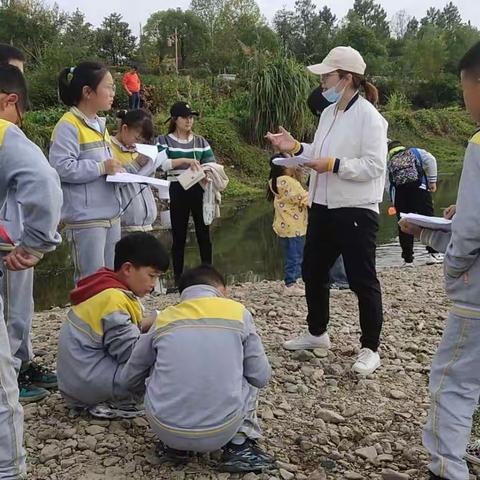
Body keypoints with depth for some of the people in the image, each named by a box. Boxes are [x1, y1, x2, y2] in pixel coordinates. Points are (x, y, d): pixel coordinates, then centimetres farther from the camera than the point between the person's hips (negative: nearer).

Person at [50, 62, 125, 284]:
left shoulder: (100, 124, 15)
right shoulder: (69, 125, -13)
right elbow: (62, 168, -23)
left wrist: (117, 169, 8)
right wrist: (102, 168, -19)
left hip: (111, 213, 9)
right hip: (86, 217, -9)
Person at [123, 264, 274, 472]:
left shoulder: (164, 318, 7)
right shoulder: (238, 312, 3)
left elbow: (133, 379, 17)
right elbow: (261, 377, 5)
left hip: (166, 429, 2)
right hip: (221, 432, -1)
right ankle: (239, 445, 11)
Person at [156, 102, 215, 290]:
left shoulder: (200, 141, 12)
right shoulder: (165, 141, 3)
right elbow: (160, 163, -15)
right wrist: (185, 160, -25)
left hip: (199, 190, 2)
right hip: (178, 191, -2)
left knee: (204, 234, 2)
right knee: (179, 236, 2)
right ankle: (178, 279, 10)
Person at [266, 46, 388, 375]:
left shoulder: (368, 116, -14)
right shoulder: (328, 113, 12)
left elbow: (374, 165, -20)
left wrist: (333, 164, -22)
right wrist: (295, 147, 4)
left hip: (356, 211, -9)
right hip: (323, 207, 9)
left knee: (362, 281, 2)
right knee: (313, 272, 18)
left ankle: (371, 349, 15)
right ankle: (317, 333, 37)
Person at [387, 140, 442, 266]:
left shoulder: (388, 163, 27)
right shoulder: (416, 151, 24)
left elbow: (388, 186, 19)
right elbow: (431, 160, 4)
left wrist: (395, 203, 24)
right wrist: (432, 181, 4)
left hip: (398, 192, 2)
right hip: (419, 187, -2)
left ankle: (408, 259, 7)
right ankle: (433, 254, -7)